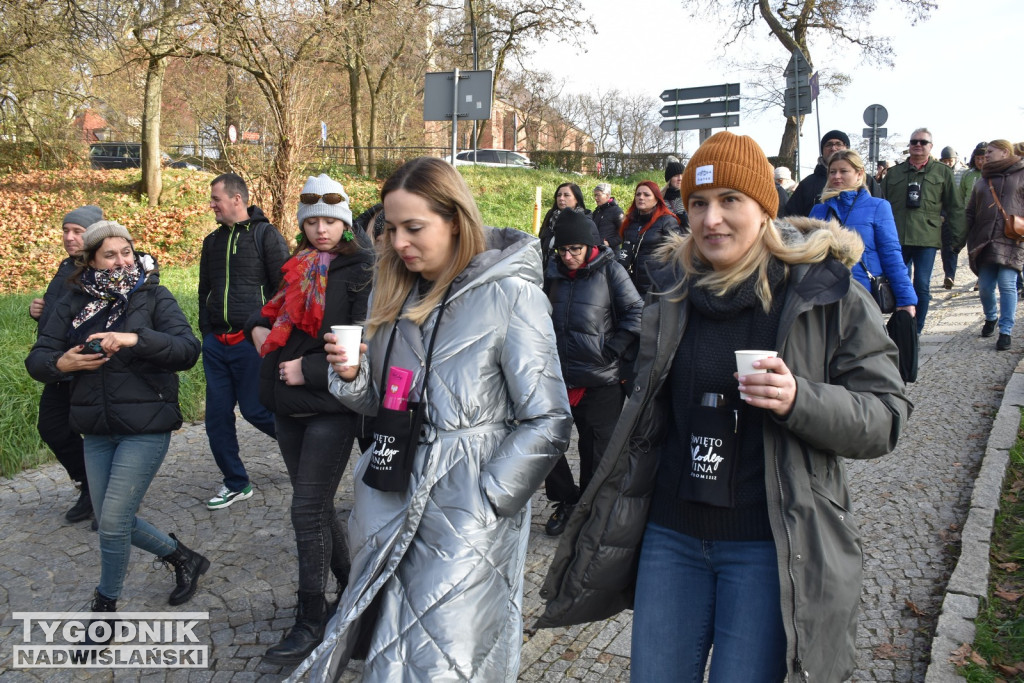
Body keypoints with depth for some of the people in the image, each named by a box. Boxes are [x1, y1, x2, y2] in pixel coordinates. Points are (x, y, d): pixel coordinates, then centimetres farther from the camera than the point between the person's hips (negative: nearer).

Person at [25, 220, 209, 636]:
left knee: (113, 521, -5)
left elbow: (188, 349, -18)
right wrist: (63, 362, -18)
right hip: (96, 430, 5)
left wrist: (134, 338, -30)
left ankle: (106, 605, 19)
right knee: (112, 521, 12)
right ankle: (183, 558, 35)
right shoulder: (74, 303, 5)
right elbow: (36, 361, 4)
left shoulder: (153, 297, -5)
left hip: (146, 427, -5)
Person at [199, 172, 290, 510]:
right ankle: (236, 483, 19)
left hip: (252, 341, -6)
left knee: (255, 409, -2)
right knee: (217, 415, 6)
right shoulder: (213, 241, 14)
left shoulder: (266, 235, -5)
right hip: (217, 343, 7)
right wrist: (206, 333, 16)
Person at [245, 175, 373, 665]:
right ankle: (350, 583, 36)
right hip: (289, 405, 7)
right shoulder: (298, 267, 12)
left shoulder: (361, 271, -9)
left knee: (308, 510, -6)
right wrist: (258, 328, 4)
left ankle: (311, 621, 8)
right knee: (316, 504, 16)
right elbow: (273, 311, 26)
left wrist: (309, 369, -18)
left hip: (332, 407, -7)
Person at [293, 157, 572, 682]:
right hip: (391, 507, 6)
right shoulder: (392, 293, 7)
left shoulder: (509, 294, -12)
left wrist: (482, 501, -12)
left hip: (464, 524, -6)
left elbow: (547, 423, -11)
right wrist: (352, 376, -6)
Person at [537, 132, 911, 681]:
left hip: (769, 547, -4)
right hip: (671, 535, 5)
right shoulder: (672, 289, 7)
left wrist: (799, 400, -26)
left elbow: (885, 417, -7)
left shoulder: (825, 294, -8)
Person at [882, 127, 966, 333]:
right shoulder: (894, 173, 13)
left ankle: (916, 332, 8)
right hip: (896, 239, 1)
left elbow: (955, 208, 9)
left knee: (922, 287, 0)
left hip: (927, 239, -1)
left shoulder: (942, 172, 10)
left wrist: (958, 237, 3)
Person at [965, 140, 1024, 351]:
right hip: (984, 242, 5)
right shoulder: (982, 181, 20)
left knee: (1007, 285, -10)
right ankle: (991, 318, 32)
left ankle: (1006, 331, -4)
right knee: (985, 286, 5)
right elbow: (970, 213, 19)